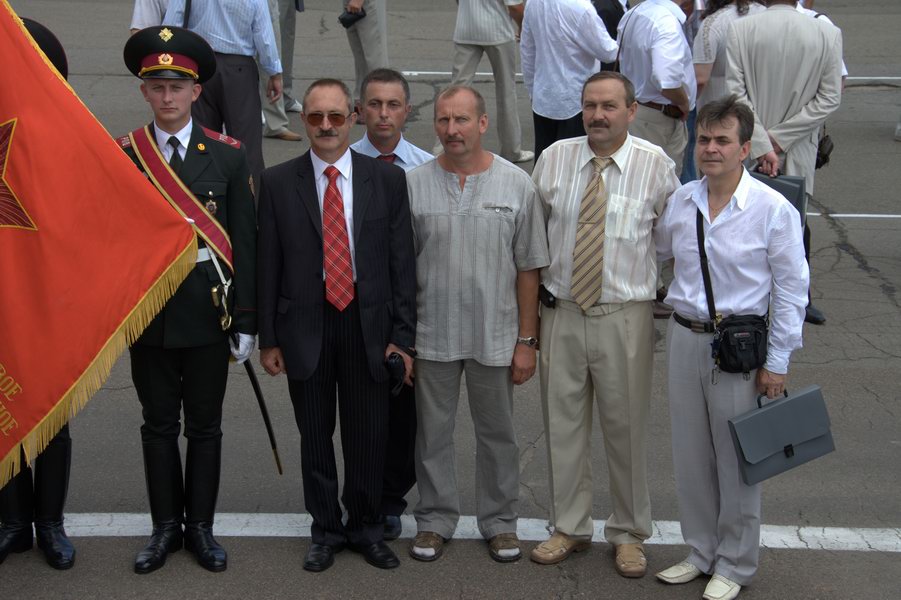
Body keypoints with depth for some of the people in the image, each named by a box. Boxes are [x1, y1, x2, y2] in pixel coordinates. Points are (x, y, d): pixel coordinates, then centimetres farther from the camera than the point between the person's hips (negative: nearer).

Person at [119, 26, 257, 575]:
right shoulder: (121, 157, -1)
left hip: (208, 314, -1)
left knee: (205, 426, 10)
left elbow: (244, 242, -2)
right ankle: (166, 527, 26)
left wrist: (246, 321, -5)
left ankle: (201, 527, 24)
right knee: (159, 425, 12)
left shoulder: (227, 156, -2)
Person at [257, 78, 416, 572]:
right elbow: (268, 266, 0)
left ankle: (367, 528, 28)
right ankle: (326, 530, 27)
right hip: (305, 327, 0)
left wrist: (403, 335, -3)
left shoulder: (387, 179, -1)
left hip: (368, 326, 0)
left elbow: (402, 262, 0)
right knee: (316, 436, 11)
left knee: (368, 436, 9)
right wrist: (268, 338, -2)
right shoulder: (278, 183, -1)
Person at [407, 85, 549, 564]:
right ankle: (435, 520, 27)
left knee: (497, 432, 12)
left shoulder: (516, 184, -3)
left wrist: (526, 340, -2)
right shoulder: (414, 184, -3)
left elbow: (528, 268, 0)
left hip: (495, 335, 0)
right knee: (432, 432, 11)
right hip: (432, 334, 0)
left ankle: (499, 521, 28)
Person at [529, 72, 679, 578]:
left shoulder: (655, 165, -6)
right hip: (562, 312, 3)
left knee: (628, 427, 7)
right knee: (563, 423, 11)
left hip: (625, 316, -2)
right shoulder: (554, 159, 1)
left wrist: (665, 294, 2)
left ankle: (630, 534, 24)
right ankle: (570, 527, 28)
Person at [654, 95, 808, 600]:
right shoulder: (681, 201, 3)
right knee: (690, 454, 14)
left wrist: (777, 363, -9)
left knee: (737, 459, 6)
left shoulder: (774, 210, -12)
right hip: (685, 338, 5)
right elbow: (651, 251, 22)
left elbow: (792, 290, -9)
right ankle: (701, 552, 33)